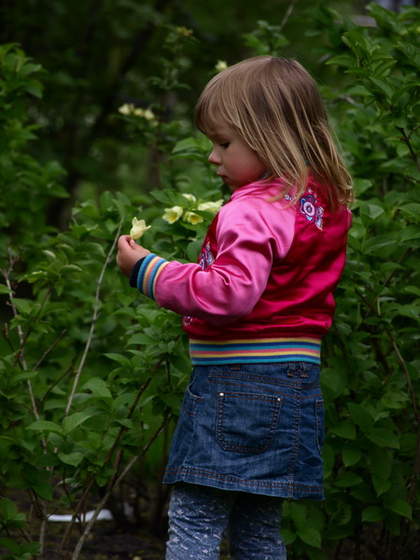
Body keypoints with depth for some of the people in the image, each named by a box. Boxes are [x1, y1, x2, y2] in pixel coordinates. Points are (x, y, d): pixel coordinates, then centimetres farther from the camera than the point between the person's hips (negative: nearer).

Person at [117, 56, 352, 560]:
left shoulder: (252, 213, -17)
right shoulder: (326, 205, 11)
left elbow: (232, 292, -28)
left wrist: (149, 272, -20)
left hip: (238, 382, -9)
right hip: (295, 382, 9)